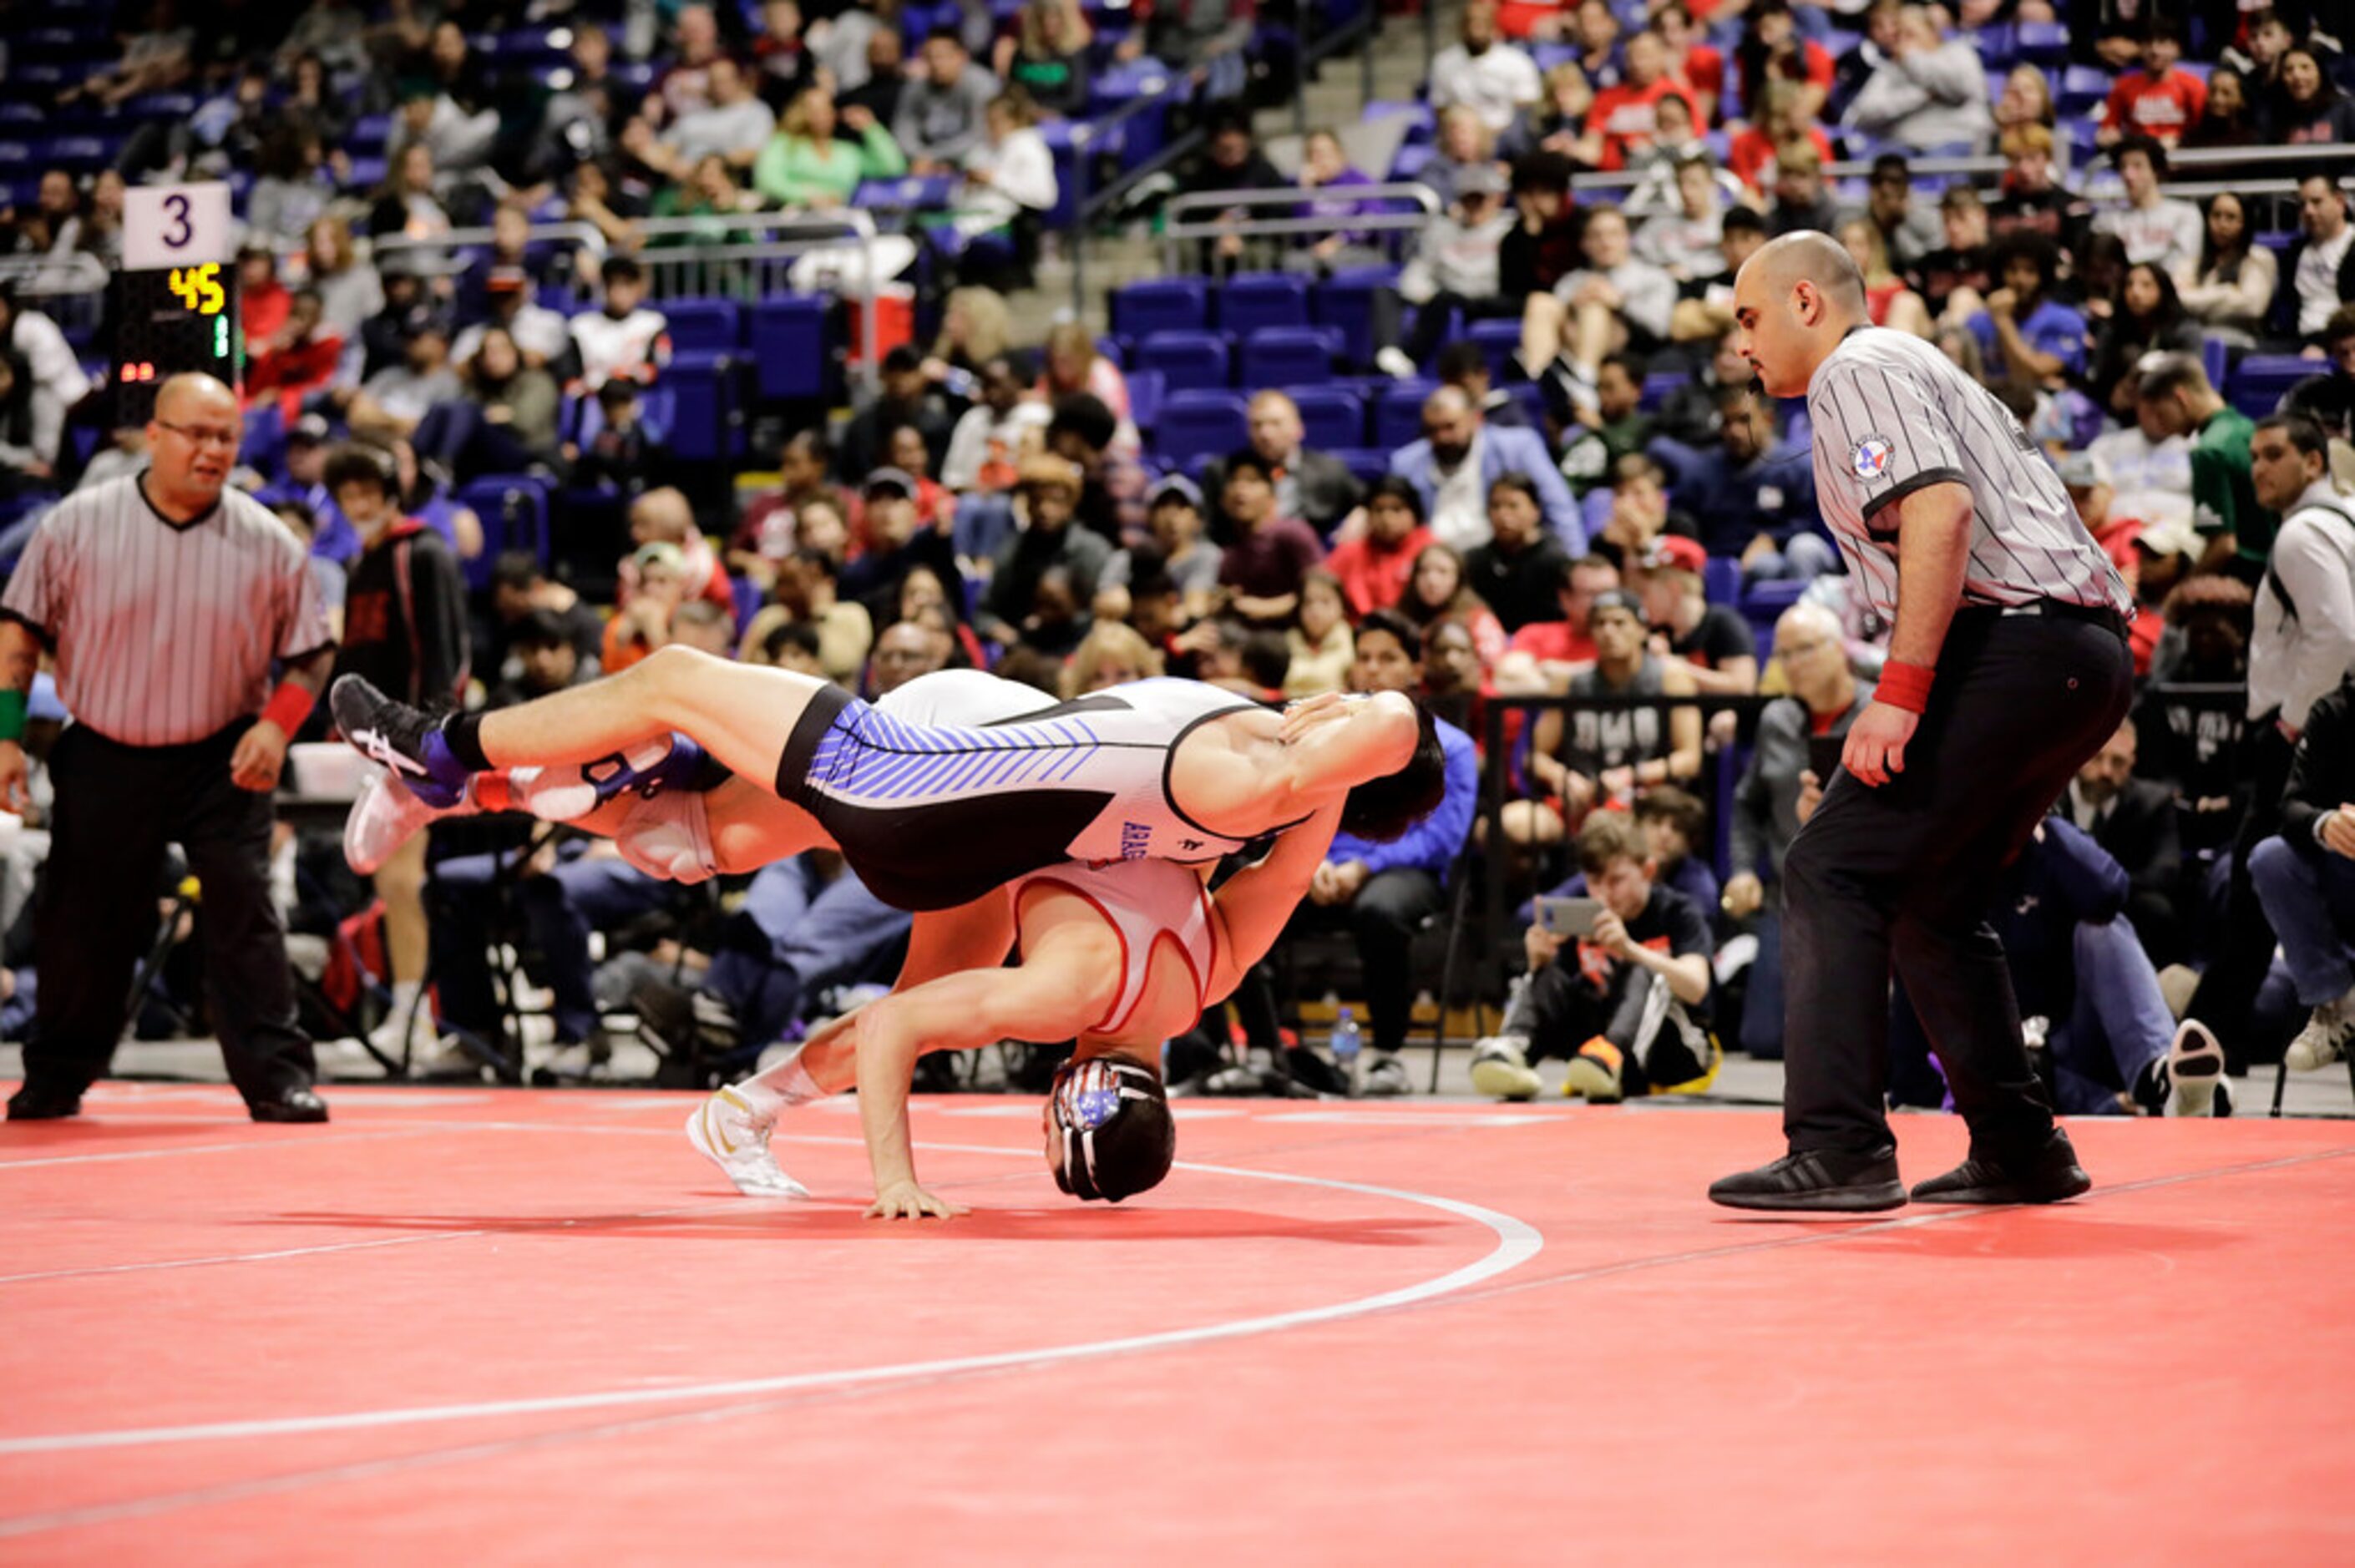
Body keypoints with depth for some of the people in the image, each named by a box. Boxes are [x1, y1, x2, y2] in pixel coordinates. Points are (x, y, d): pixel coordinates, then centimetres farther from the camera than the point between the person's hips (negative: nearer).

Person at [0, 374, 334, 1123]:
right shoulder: (77, 524, -4)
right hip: (102, 757, 1)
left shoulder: (267, 542, -3)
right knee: (80, 920, 8)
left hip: (223, 760, 0)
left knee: (245, 910, -10)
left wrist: (276, 724, -13)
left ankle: (276, 1075, -6)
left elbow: (311, 651, 4)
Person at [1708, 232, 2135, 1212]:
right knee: (1929, 899, 19)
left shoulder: (1857, 371, -2)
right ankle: (2019, 1150, 19)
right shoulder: (1912, 369, 29)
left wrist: (1899, 694, -22)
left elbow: (1941, 511, -19)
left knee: (1832, 871, -11)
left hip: (2013, 645, -10)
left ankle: (1840, 1150, -18)